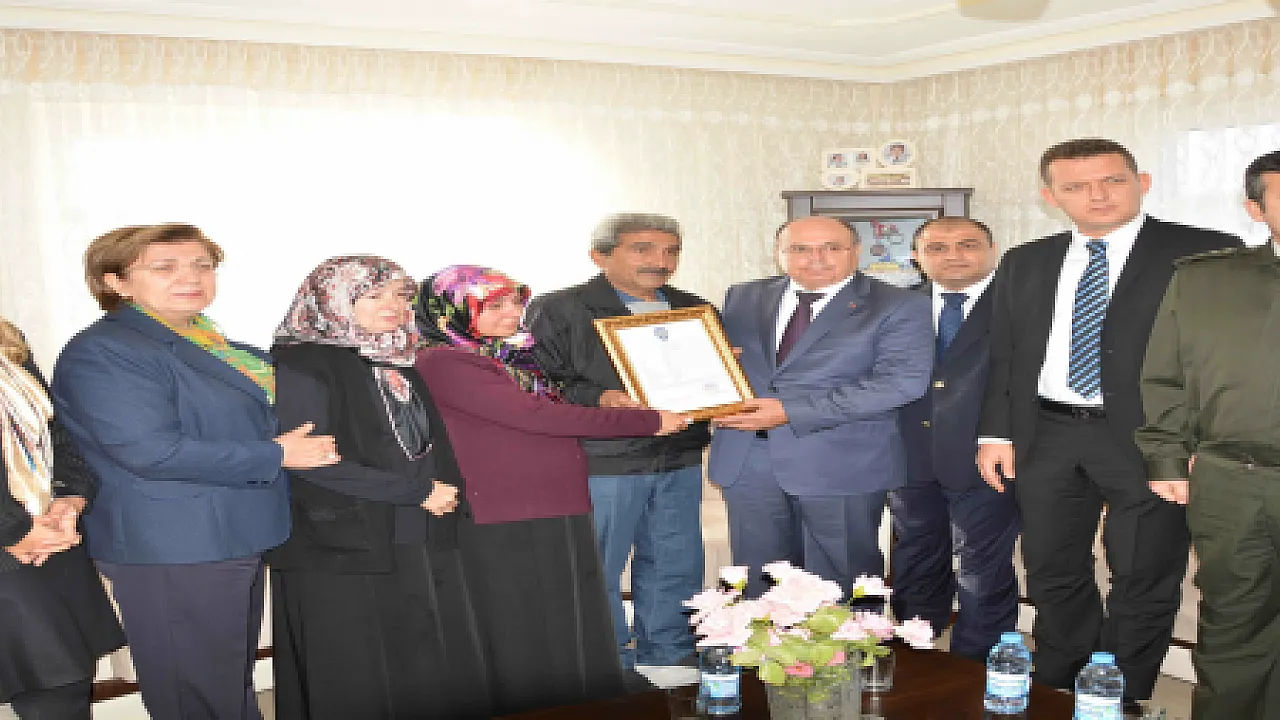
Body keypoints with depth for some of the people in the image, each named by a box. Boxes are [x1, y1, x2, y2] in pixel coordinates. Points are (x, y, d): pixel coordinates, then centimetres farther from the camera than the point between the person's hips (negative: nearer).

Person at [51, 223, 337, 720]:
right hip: (170, 553, -9)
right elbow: (151, 450, -27)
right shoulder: (102, 353, -16)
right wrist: (275, 455, -18)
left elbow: (250, 425, 29)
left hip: (237, 542, 9)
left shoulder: (216, 349, 12)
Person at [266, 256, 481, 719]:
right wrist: (416, 491, -14)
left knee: (443, 682, 8)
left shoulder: (399, 365, 16)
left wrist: (446, 492, 4)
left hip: (423, 547, 7)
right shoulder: (301, 365, -9)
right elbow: (309, 461, -18)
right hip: (346, 551, -7)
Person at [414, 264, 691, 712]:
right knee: (525, 652, 2)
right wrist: (648, 421, -13)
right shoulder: (442, 363, -11)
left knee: (579, 645, 12)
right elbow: (536, 416, -17)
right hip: (504, 532, -8)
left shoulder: (517, 359, 15)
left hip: (562, 519, 8)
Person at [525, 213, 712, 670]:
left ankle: (669, 662, 30)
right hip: (599, 464, -5)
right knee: (594, 570, 1)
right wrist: (599, 400, -23)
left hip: (680, 461, 5)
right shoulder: (557, 310, -3)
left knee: (675, 569, 13)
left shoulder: (696, 310, 15)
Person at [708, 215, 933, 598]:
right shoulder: (744, 298, 12)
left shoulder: (899, 307, -3)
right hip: (746, 461, 5)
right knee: (757, 586, 11)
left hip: (841, 464, -4)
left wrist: (791, 411, -19)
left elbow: (901, 381, -15)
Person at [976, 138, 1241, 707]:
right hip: (1045, 441, 4)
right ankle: (1057, 690, 33)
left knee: (1144, 583, 7)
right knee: (1053, 576, 15)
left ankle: (1120, 700, 26)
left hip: (1147, 441, -4)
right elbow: (1003, 355, 11)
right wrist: (996, 432, 4)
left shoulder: (1207, 253, -5)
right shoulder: (1024, 264, 9)